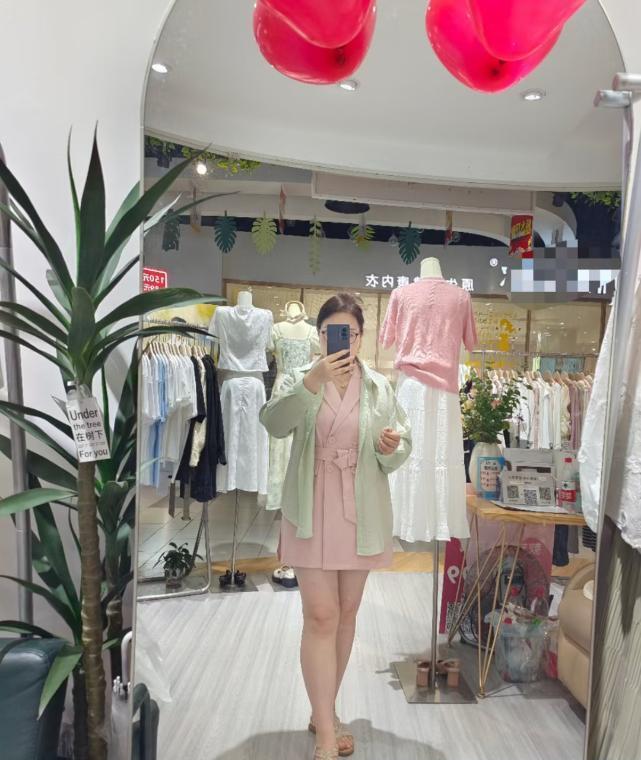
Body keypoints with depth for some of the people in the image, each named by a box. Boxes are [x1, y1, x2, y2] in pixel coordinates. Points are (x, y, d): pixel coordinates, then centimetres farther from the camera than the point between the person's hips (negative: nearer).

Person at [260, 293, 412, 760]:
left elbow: (403, 446, 4)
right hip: (312, 511, -2)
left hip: (361, 512, 3)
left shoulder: (380, 387, 3)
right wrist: (314, 380, -32)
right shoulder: (300, 379, -1)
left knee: (347, 614, 14)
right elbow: (274, 423, -19)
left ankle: (324, 711, 35)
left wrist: (391, 449, -20)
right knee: (320, 617, -4)